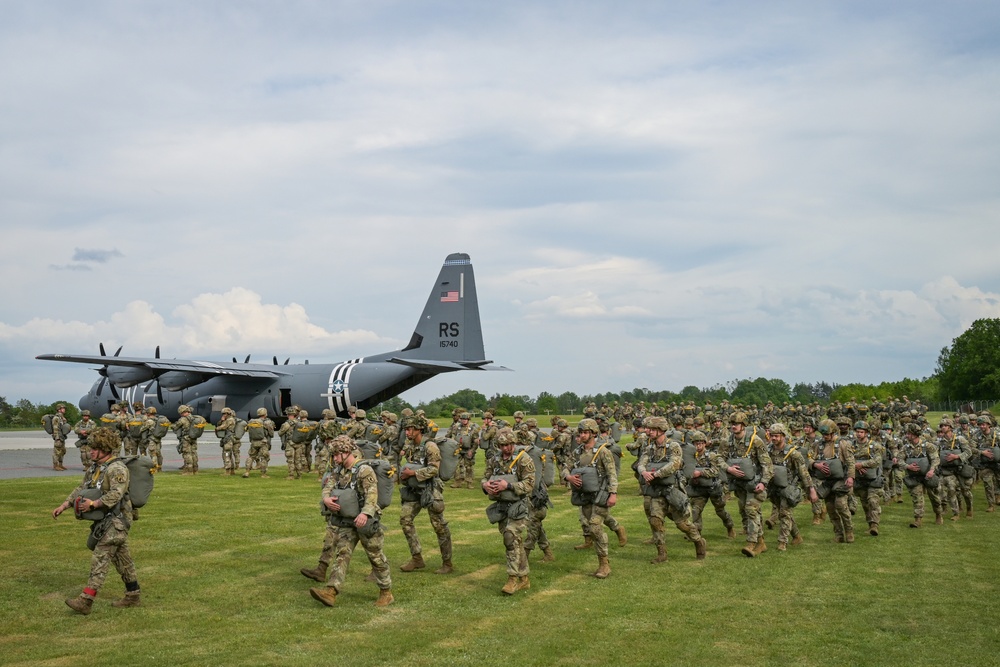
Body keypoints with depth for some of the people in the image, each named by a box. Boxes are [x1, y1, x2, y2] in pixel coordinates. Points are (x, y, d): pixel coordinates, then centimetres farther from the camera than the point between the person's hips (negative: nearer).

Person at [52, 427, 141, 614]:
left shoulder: (117, 468, -17)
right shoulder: (94, 467, 12)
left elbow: (116, 494, -28)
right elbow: (81, 489, 18)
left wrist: (94, 504, -32)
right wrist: (64, 505, 8)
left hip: (117, 520, -9)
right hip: (104, 519, 9)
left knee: (100, 558, -13)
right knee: (122, 557, 14)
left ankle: (85, 600, -16)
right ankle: (132, 596, 22)